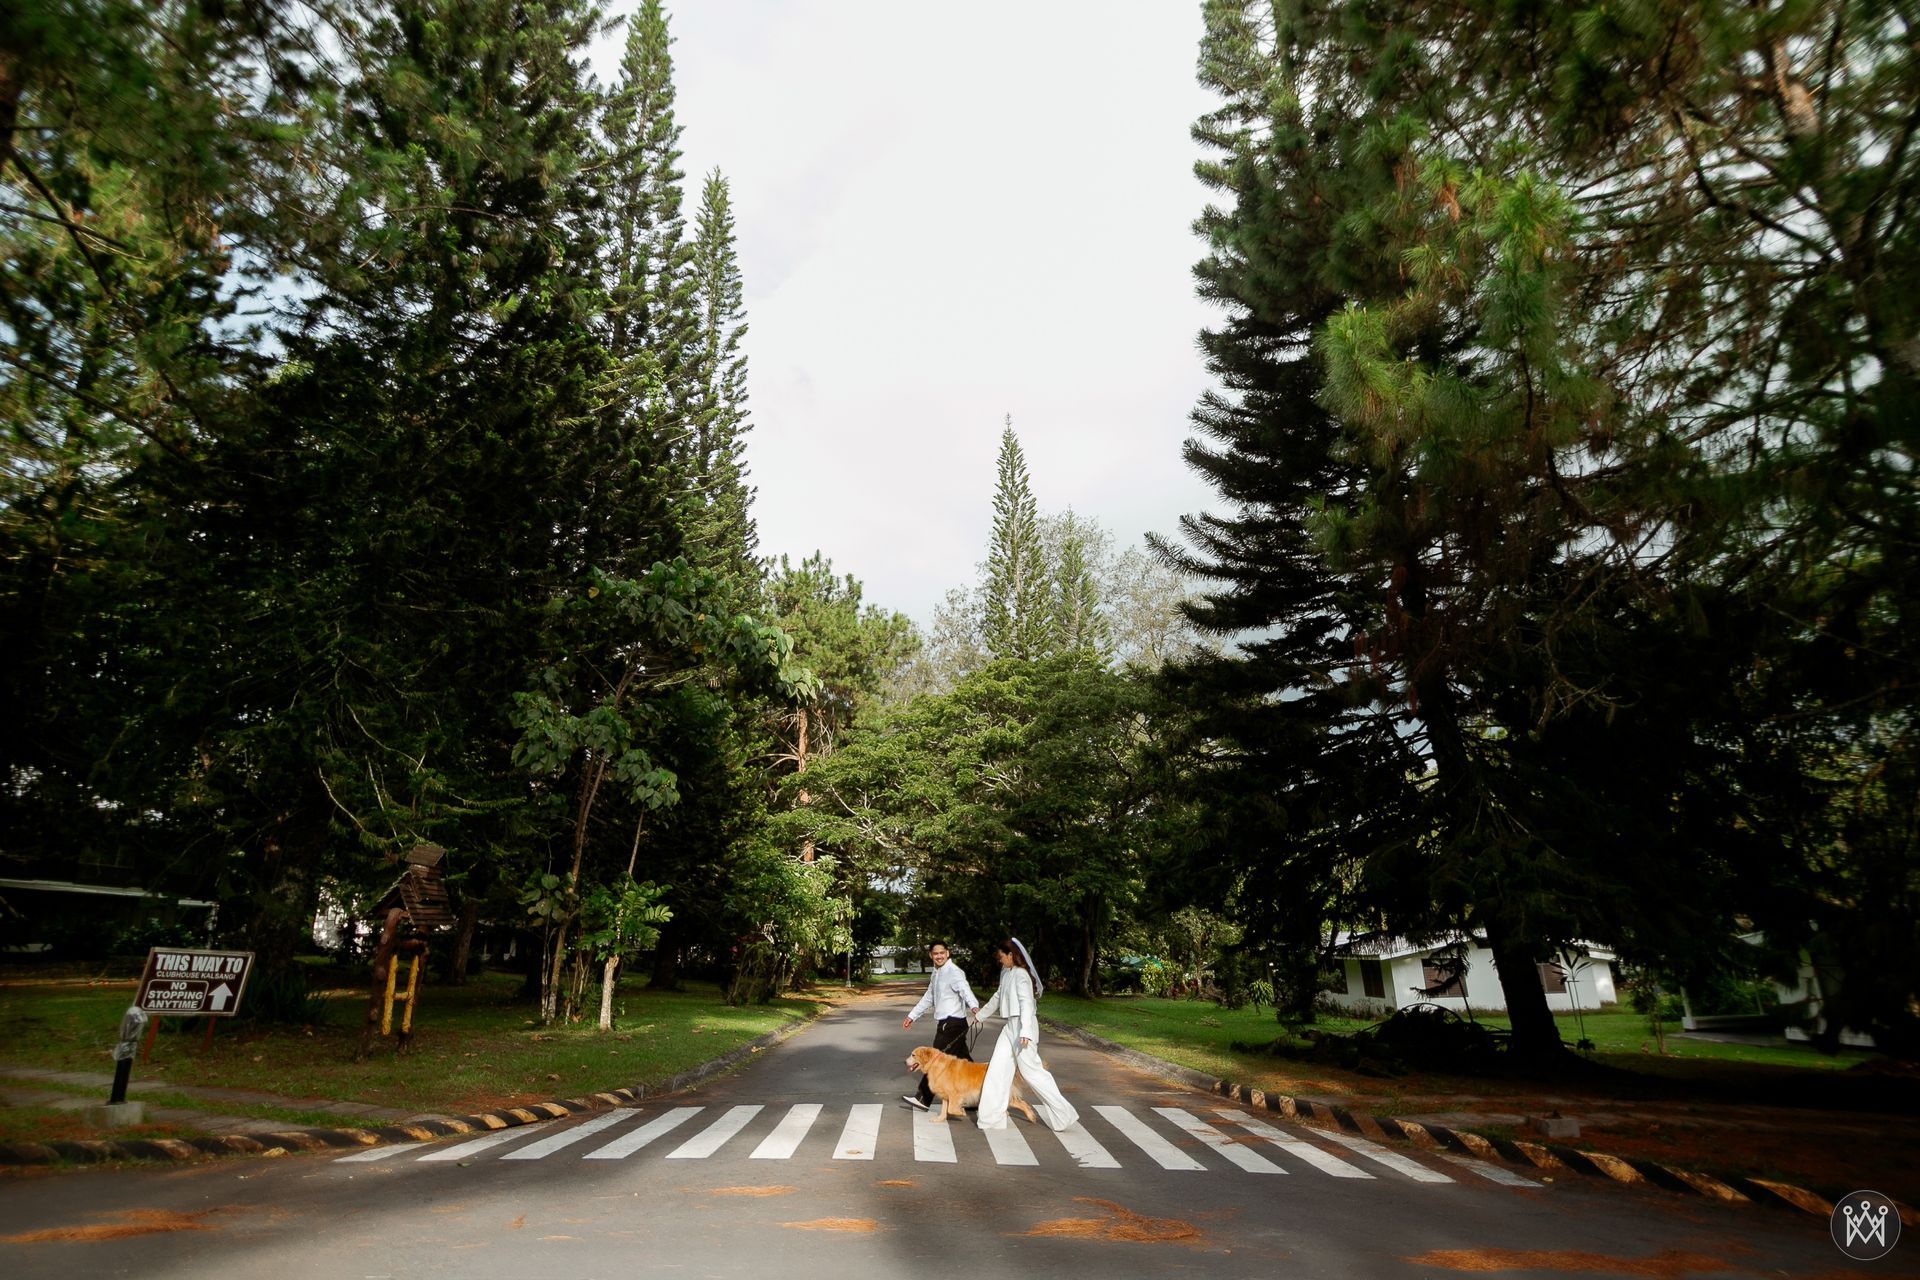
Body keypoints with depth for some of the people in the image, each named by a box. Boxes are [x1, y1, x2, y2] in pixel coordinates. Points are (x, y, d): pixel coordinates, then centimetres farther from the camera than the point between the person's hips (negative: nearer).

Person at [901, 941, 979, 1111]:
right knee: (963, 1060, 12)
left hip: (953, 1022, -9)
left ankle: (923, 1098, 7)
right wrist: (913, 1016, 30)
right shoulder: (937, 973, 15)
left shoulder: (954, 972, -14)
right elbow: (929, 998, 27)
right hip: (945, 1023, 9)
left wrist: (974, 1006, -51)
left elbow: (965, 990, -32)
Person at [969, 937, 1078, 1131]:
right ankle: (991, 1116, 16)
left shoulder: (1021, 974, -16)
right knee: (998, 1068, 9)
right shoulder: (1007, 973, 12)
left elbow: (1026, 1003, -25)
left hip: (1022, 1027, -9)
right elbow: (998, 997, 27)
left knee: (1030, 1070, -7)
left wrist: (1025, 1032, -35)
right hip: (1010, 1027, 9)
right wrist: (981, 1014, 39)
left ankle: (1063, 1114, 3)